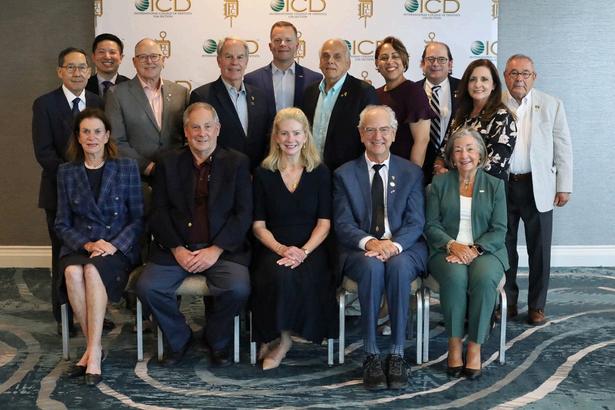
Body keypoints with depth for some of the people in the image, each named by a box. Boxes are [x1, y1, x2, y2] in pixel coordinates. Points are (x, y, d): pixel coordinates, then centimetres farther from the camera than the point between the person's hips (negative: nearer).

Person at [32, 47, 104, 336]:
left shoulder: (99, 104, 8)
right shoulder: (44, 104, -1)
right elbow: (43, 152, -8)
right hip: (60, 192, -2)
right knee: (63, 255, 5)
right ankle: (64, 317, 17)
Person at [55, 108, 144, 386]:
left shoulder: (127, 168, 4)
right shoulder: (66, 172, 10)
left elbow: (138, 218, 2)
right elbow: (62, 224, 8)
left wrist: (114, 245, -14)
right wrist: (87, 244, -11)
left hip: (119, 247, -2)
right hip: (79, 246, 2)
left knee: (93, 270, -35)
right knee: (73, 272, -33)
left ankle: (93, 352, -29)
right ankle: (94, 347, -20)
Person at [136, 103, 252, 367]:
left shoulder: (237, 163, 6)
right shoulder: (168, 164, 11)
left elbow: (243, 214, -1)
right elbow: (158, 213, 5)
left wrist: (215, 249, -13)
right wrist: (177, 249, -10)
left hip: (223, 248, -1)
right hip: (176, 248, 2)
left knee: (238, 288, -28)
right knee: (146, 286, -21)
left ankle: (217, 341, 4)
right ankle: (179, 339, 6)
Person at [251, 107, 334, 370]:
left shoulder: (320, 173, 9)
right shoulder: (263, 174, 9)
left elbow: (324, 223, 3)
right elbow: (258, 225, 5)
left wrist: (303, 251, -15)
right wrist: (281, 249, -13)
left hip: (310, 248, 0)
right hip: (273, 248, 0)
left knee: (306, 278, -33)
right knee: (279, 275, -34)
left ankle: (279, 339, -10)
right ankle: (281, 337, -10)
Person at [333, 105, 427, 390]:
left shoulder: (412, 173, 11)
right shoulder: (344, 174, 10)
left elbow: (415, 222, 1)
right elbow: (342, 224, 0)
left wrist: (394, 243, -20)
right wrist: (368, 242, -21)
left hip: (403, 249, 0)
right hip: (360, 250, 0)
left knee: (398, 265, -34)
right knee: (372, 265, -35)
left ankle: (397, 354, -25)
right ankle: (371, 354, -26)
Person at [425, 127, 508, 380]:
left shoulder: (495, 185, 11)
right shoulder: (439, 183, 11)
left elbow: (499, 230, 3)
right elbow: (431, 226, 5)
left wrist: (475, 249, -15)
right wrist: (452, 245, -14)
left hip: (485, 250, 0)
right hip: (447, 250, 0)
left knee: (484, 277, -34)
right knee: (455, 276, -35)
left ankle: (475, 347, -22)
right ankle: (454, 344, -20)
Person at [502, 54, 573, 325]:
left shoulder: (551, 105, 3)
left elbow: (563, 148, 2)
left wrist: (564, 186, -2)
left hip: (538, 187, 0)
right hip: (501, 187, 1)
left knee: (539, 249, 5)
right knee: (505, 248, 9)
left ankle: (537, 306, 18)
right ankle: (508, 302, 22)